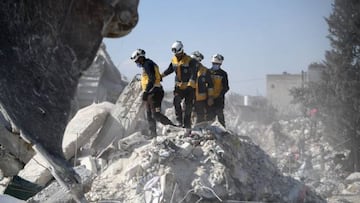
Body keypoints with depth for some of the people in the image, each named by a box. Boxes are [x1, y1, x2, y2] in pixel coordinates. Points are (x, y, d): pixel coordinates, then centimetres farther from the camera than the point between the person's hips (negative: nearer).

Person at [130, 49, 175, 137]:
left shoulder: (147, 64, -12)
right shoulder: (147, 64, 20)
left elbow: (152, 79, -22)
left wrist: (145, 92, -24)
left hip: (154, 92, -11)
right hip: (152, 93, 11)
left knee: (156, 115, -15)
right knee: (150, 115, 13)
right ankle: (153, 134, 16)